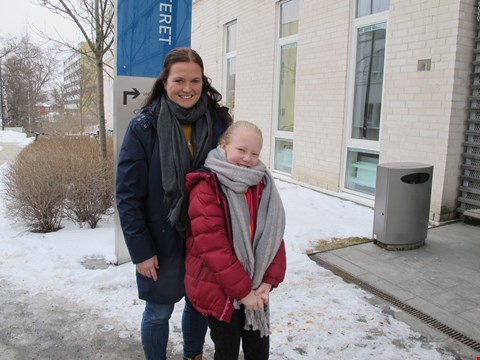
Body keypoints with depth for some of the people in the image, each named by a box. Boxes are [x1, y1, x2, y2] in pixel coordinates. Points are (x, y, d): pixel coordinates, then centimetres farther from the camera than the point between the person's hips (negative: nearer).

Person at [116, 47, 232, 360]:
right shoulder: (144, 127, -13)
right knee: (159, 311, 13)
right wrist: (141, 250, -12)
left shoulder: (218, 122, -5)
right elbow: (128, 195, -10)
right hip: (162, 241, -3)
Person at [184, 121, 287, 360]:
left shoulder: (262, 185, 2)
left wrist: (270, 279, -8)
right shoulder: (206, 188, -17)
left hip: (255, 288, 5)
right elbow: (212, 246, -21)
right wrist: (241, 290, -17)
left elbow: (274, 235, 2)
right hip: (219, 290, -5)